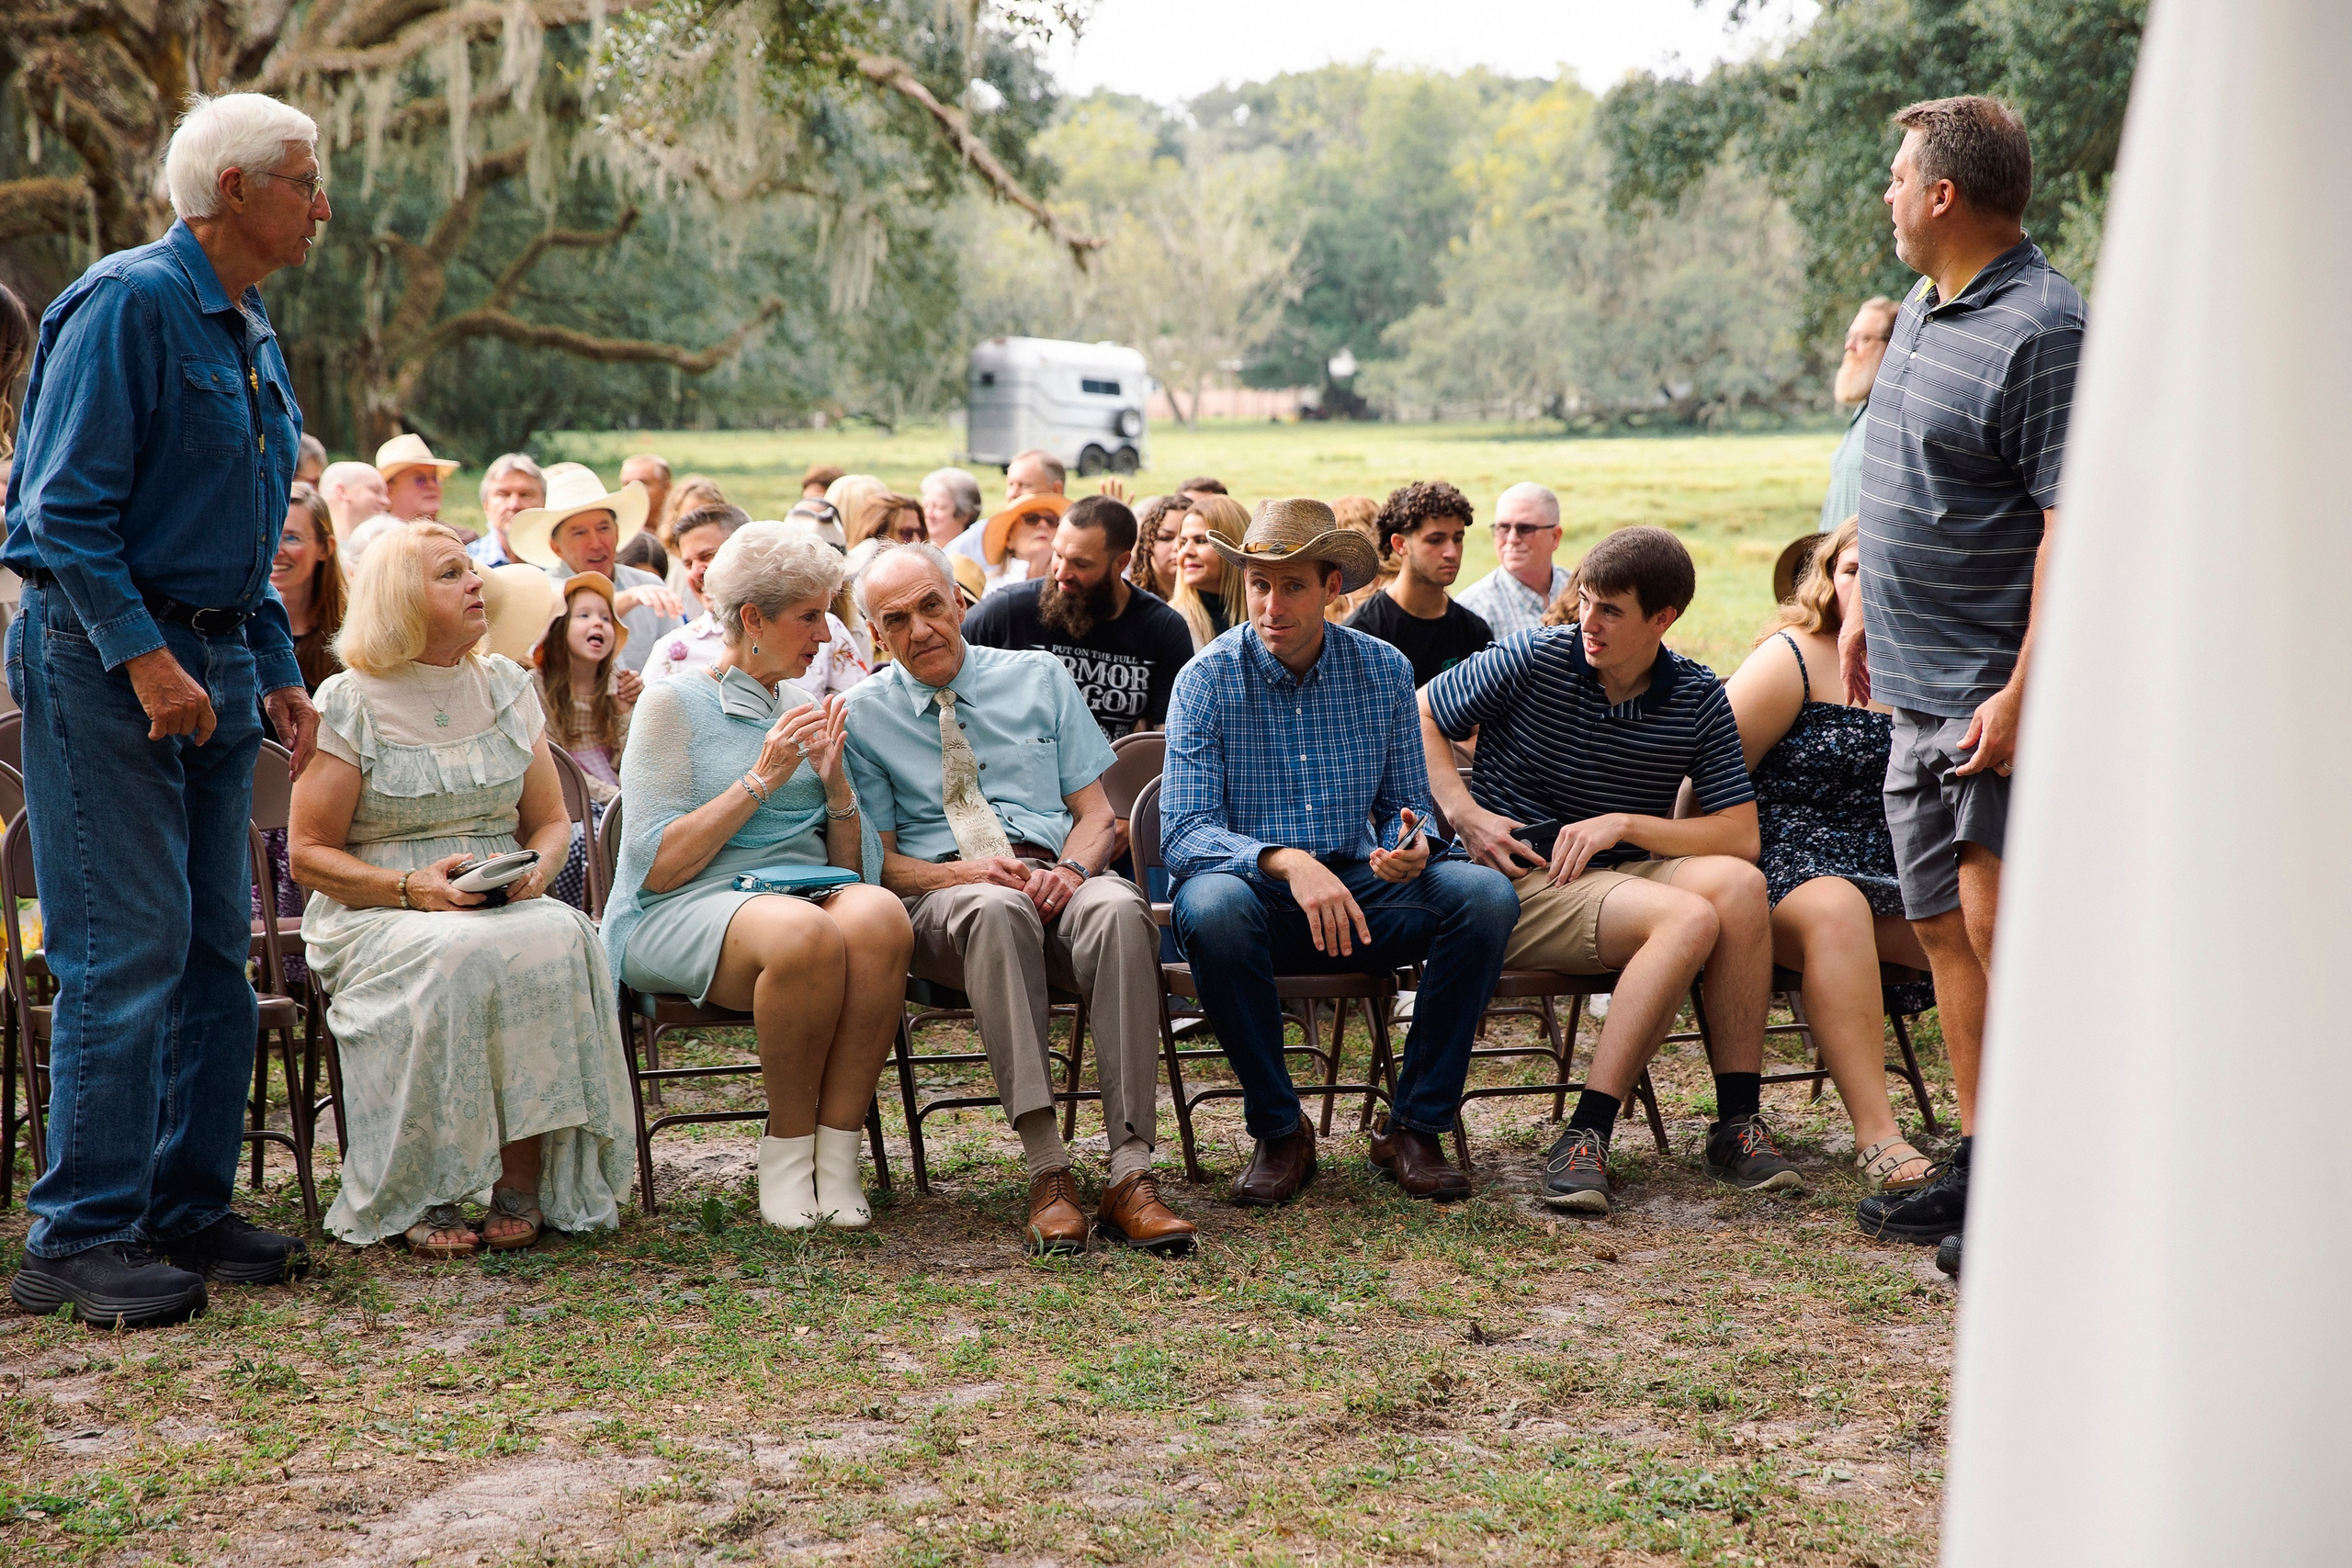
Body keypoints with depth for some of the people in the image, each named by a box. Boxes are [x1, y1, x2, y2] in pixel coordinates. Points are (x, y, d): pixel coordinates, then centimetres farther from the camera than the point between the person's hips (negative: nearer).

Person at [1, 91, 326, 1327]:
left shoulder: (250, 335, 17)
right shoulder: (129, 304, -11)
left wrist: (278, 670, 16)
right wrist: (145, 657, -22)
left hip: (211, 659, 9)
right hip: (103, 656, -9)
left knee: (216, 947, 9)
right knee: (128, 947, -10)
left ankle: (188, 1212, 17)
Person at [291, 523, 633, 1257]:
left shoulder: (506, 687, 14)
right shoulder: (349, 703, 0)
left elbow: (551, 820, 18)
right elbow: (309, 853, -2)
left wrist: (534, 869, -6)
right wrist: (411, 887, -18)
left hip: (506, 907, 4)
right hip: (375, 917, -3)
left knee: (557, 940, -32)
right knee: (458, 955, -37)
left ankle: (523, 1180, -26)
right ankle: (425, 1193, -27)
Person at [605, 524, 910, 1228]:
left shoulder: (806, 707, 18)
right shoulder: (674, 704, 1)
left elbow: (855, 865, 15)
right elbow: (655, 867, -9)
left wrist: (834, 780, -3)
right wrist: (762, 780, -12)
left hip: (808, 896, 5)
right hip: (682, 909, -5)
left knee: (879, 916, -31)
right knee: (805, 934, -38)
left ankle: (836, 1148, -24)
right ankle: (787, 1145, -17)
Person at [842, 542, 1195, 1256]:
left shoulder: (1039, 677, 17)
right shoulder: (863, 714, 12)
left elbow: (1095, 813, 13)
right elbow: (879, 860, 6)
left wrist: (1071, 868, -11)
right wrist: (964, 874, -14)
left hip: (1056, 880, 2)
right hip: (942, 897, -2)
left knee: (1118, 908, -36)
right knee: (997, 910, -40)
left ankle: (1130, 1174, -40)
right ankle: (1048, 1172, -43)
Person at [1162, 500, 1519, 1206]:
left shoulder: (1384, 670, 4)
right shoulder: (1208, 679, -6)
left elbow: (1407, 805, 11)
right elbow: (1184, 831, -14)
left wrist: (1413, 846, -15)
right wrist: (1285, 861, -32)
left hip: (1356, 889, 3)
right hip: (1252, 887, -3)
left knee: (1485, 893, -24)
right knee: (1213, 905, -38)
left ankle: (1414, 1127, -12)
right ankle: (1279, 1132, -17)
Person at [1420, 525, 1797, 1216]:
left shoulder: (1698, 698, 3)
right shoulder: (1531, 659, -4)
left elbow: (1741, 836, -2)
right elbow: (1417, 719, 7)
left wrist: (1622, 825, -13)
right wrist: (1465, 814, -7)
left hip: (1624, 874, 4)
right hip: (1521, 882, -4)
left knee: (1739, 885, -28)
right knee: (1689, 918, -31)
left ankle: (1739, 1120, -22)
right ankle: (1586, 1136, -30)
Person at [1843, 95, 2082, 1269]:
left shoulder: (2042, 328, -17)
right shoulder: (1927, 309, 13)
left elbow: (2073, 521, -21)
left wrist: (2022, 694, -24)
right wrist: (1865, 609, 24)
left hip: (1992, 697, -10)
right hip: (1920, 686, 10)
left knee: (2002, 935, -7)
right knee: (1944, 930, 13)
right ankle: (1981, 1166, 24)